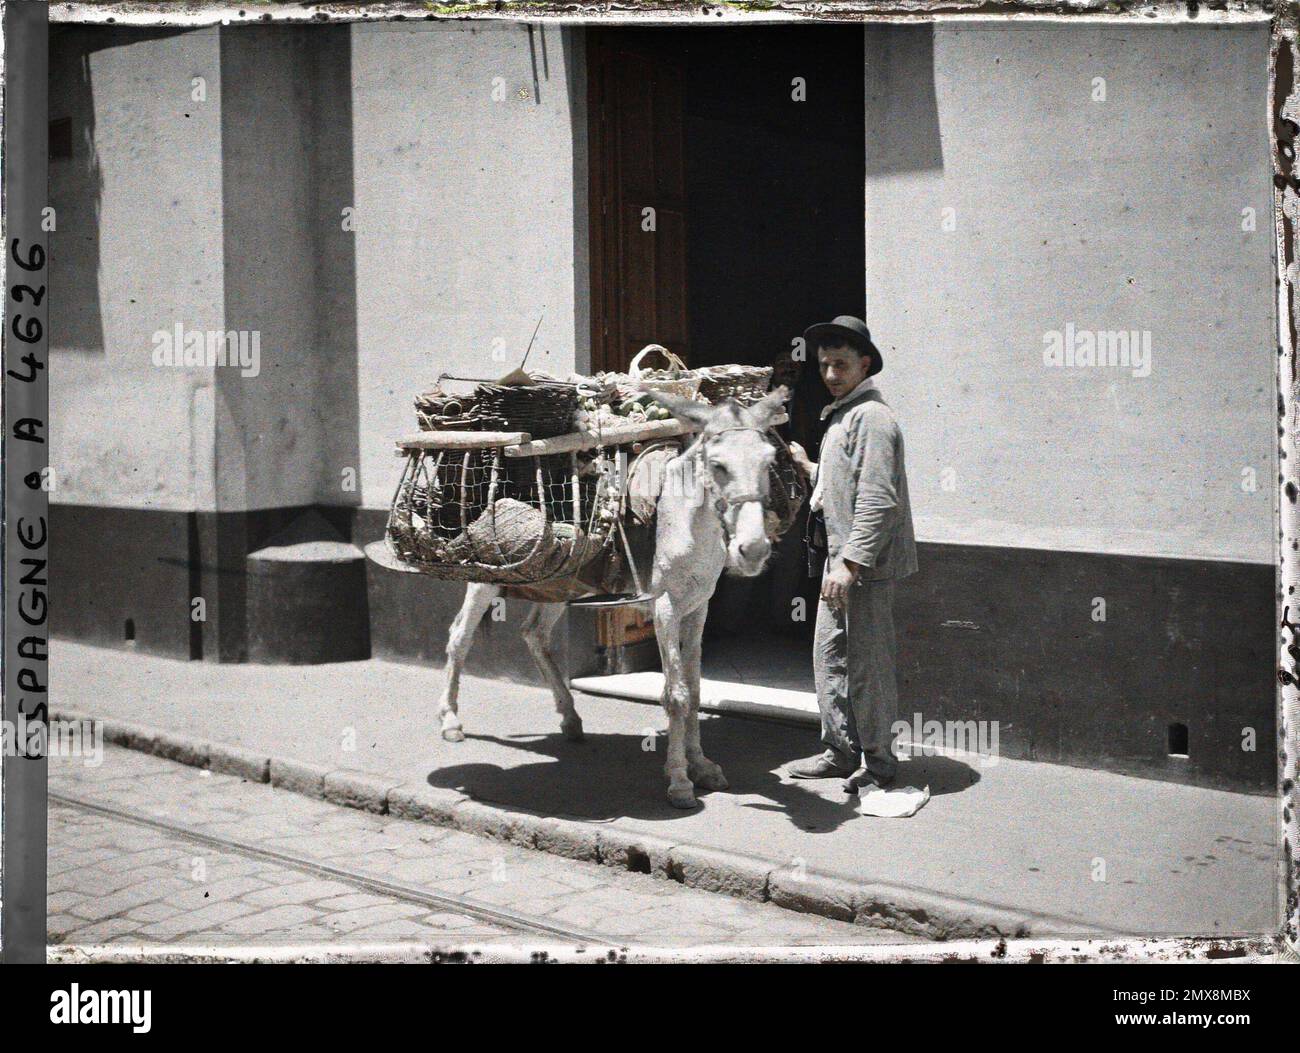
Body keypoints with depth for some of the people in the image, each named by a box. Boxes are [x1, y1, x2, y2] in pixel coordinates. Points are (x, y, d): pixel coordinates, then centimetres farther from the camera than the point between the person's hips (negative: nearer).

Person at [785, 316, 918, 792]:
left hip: (866, 562, -10)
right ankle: (841, 752, 25)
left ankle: (877, 762, 9)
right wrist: (809, 468, 18)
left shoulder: (872, 417, -14)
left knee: (867, 663, -3)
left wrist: (852, 561, -25)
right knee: (829, 656, 15)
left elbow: (877, 500, -22)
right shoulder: (840, 417, 18)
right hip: (841, 558, 10)